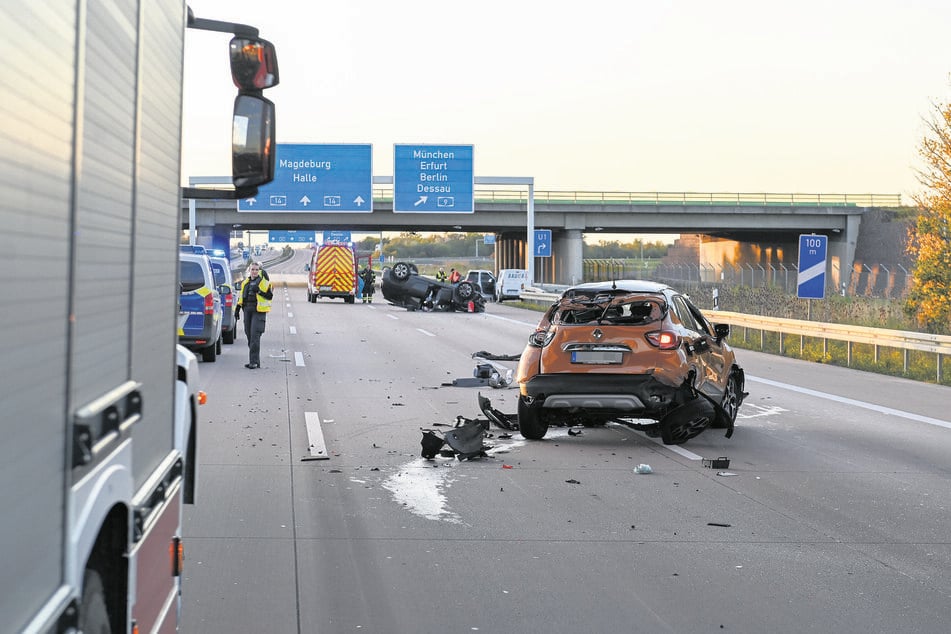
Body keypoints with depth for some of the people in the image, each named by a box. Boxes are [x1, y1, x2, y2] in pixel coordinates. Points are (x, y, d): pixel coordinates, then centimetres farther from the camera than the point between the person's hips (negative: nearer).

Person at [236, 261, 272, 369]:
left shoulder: (263, 281, -2)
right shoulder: (246, 282, 17)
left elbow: (269, 296, -9)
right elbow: (241, 296, 25)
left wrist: (259, 291, -19)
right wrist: (238, 308, 18)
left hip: (259, 311, -7)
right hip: (247, 310, 7)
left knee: (255, 335, -14)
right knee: (249, 335, 8)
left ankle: (254, 362, -14)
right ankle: (255, 361, 17)